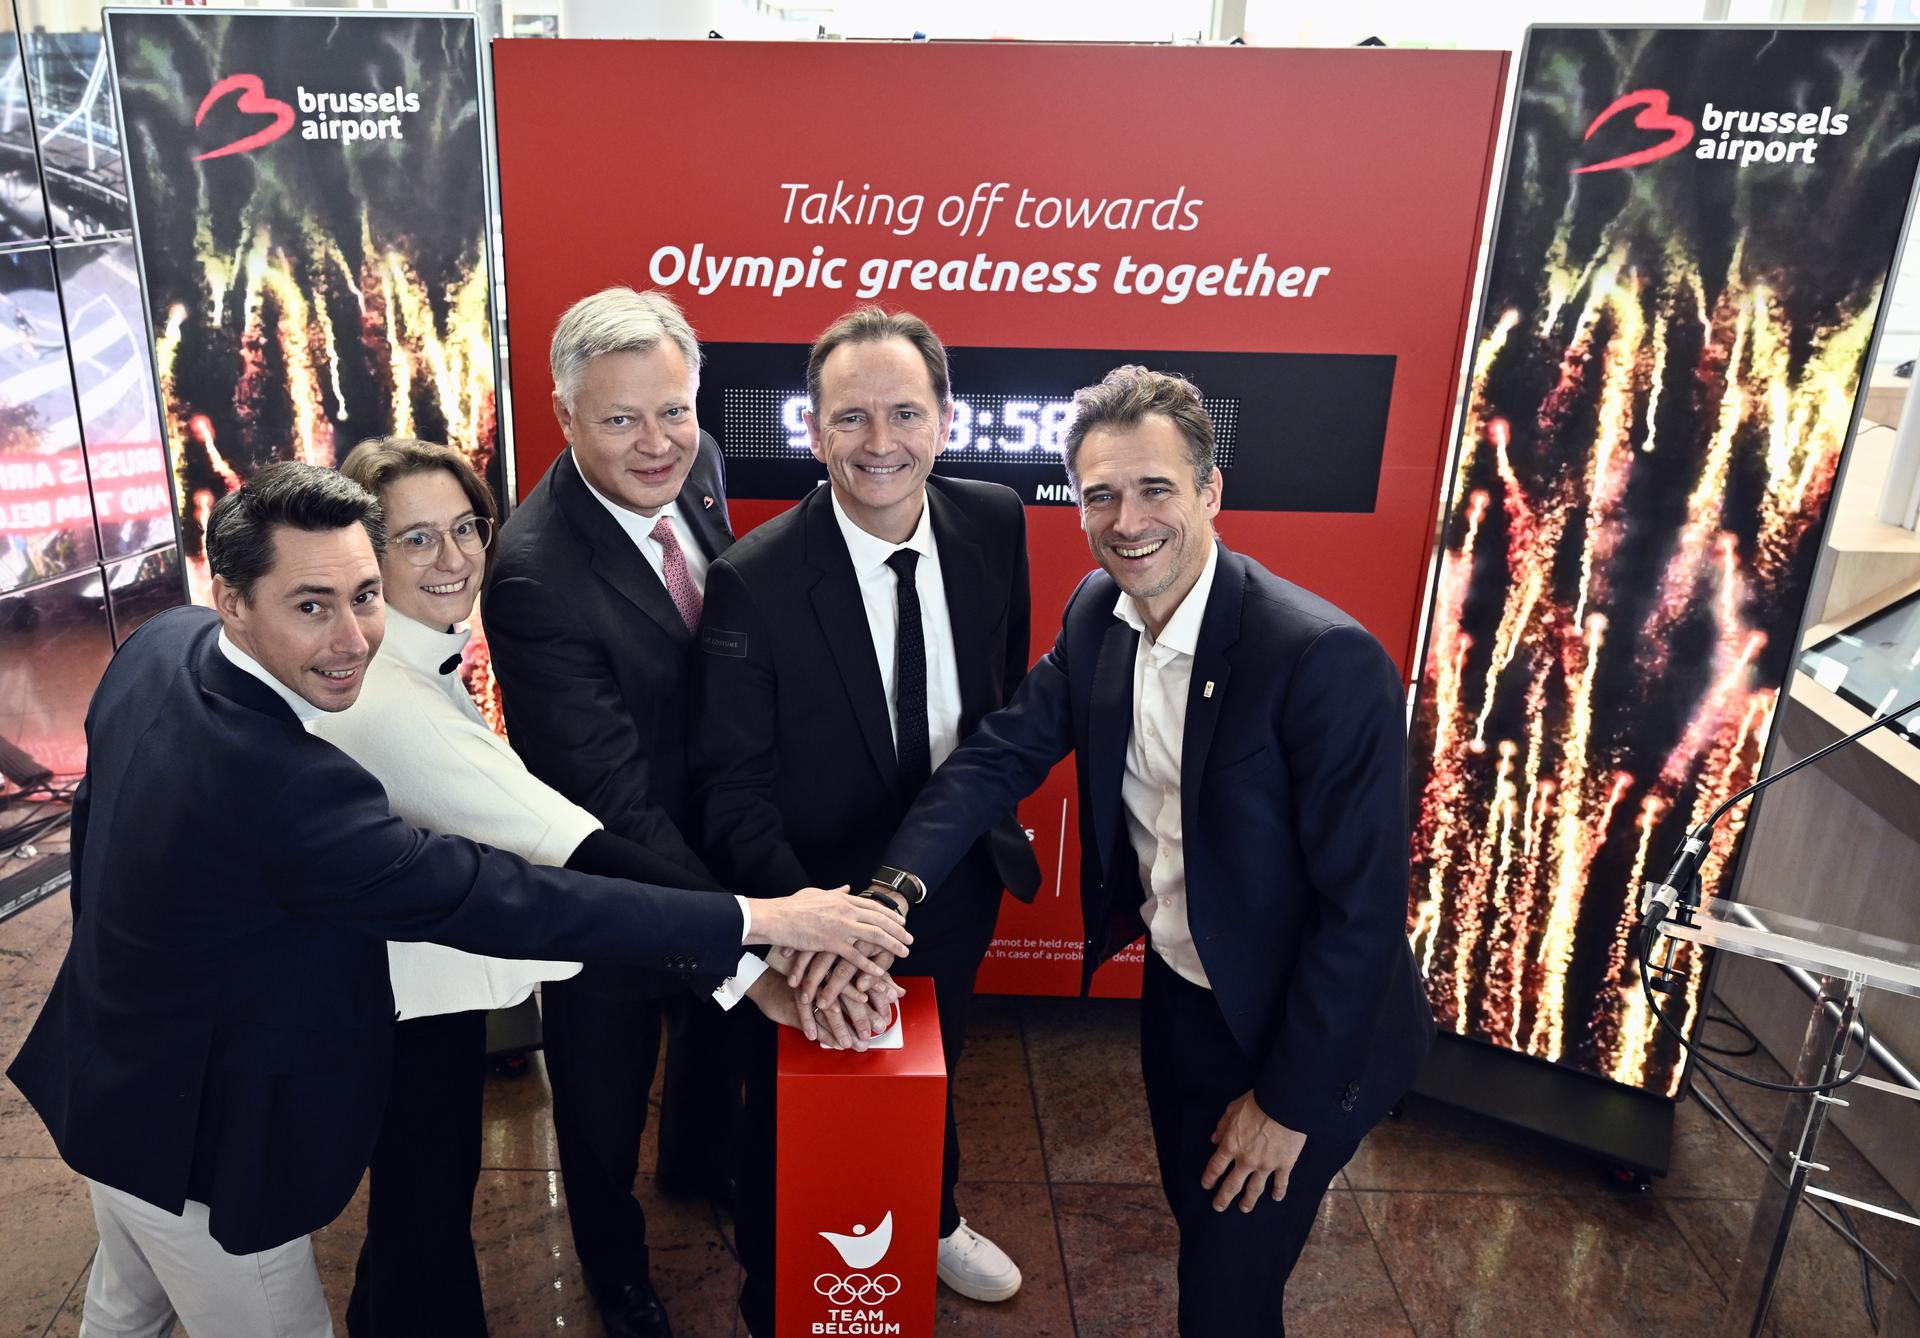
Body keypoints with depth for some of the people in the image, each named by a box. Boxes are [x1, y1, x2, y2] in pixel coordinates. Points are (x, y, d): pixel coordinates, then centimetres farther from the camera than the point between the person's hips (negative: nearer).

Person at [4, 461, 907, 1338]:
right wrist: (760, 919, -36)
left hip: (101, 1075, 9)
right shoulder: (280, 788, -40)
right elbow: (496, 902, -39)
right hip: (195, 1142, -9)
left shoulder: (161, 643, -12)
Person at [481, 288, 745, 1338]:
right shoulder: (534, 571, -35)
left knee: (717, 1023, 31)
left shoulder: (698, 466, -12)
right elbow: (614, 800, -33)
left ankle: (700, 1159, 65)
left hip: (711, 827, 7)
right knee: (604, 1083, 21)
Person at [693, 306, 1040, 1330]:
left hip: (959, 881, 4)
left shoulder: (995, 522, -12)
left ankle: (933, 1219, 62)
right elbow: (733, 783, -20)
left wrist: (991, 812, 5)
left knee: (936, 1068, 30)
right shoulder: (755, 579, -25)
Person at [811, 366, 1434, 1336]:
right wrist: (893, 889, -26)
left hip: (1292, 1029, -6)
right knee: (1196, 1220, 28)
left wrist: (1293, 1101, -17)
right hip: (1174, 989, 6)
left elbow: (1363, 905, -25)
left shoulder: (1328, 662, -30)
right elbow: (1001, 752, -8)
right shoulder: (1097, 614, -8)